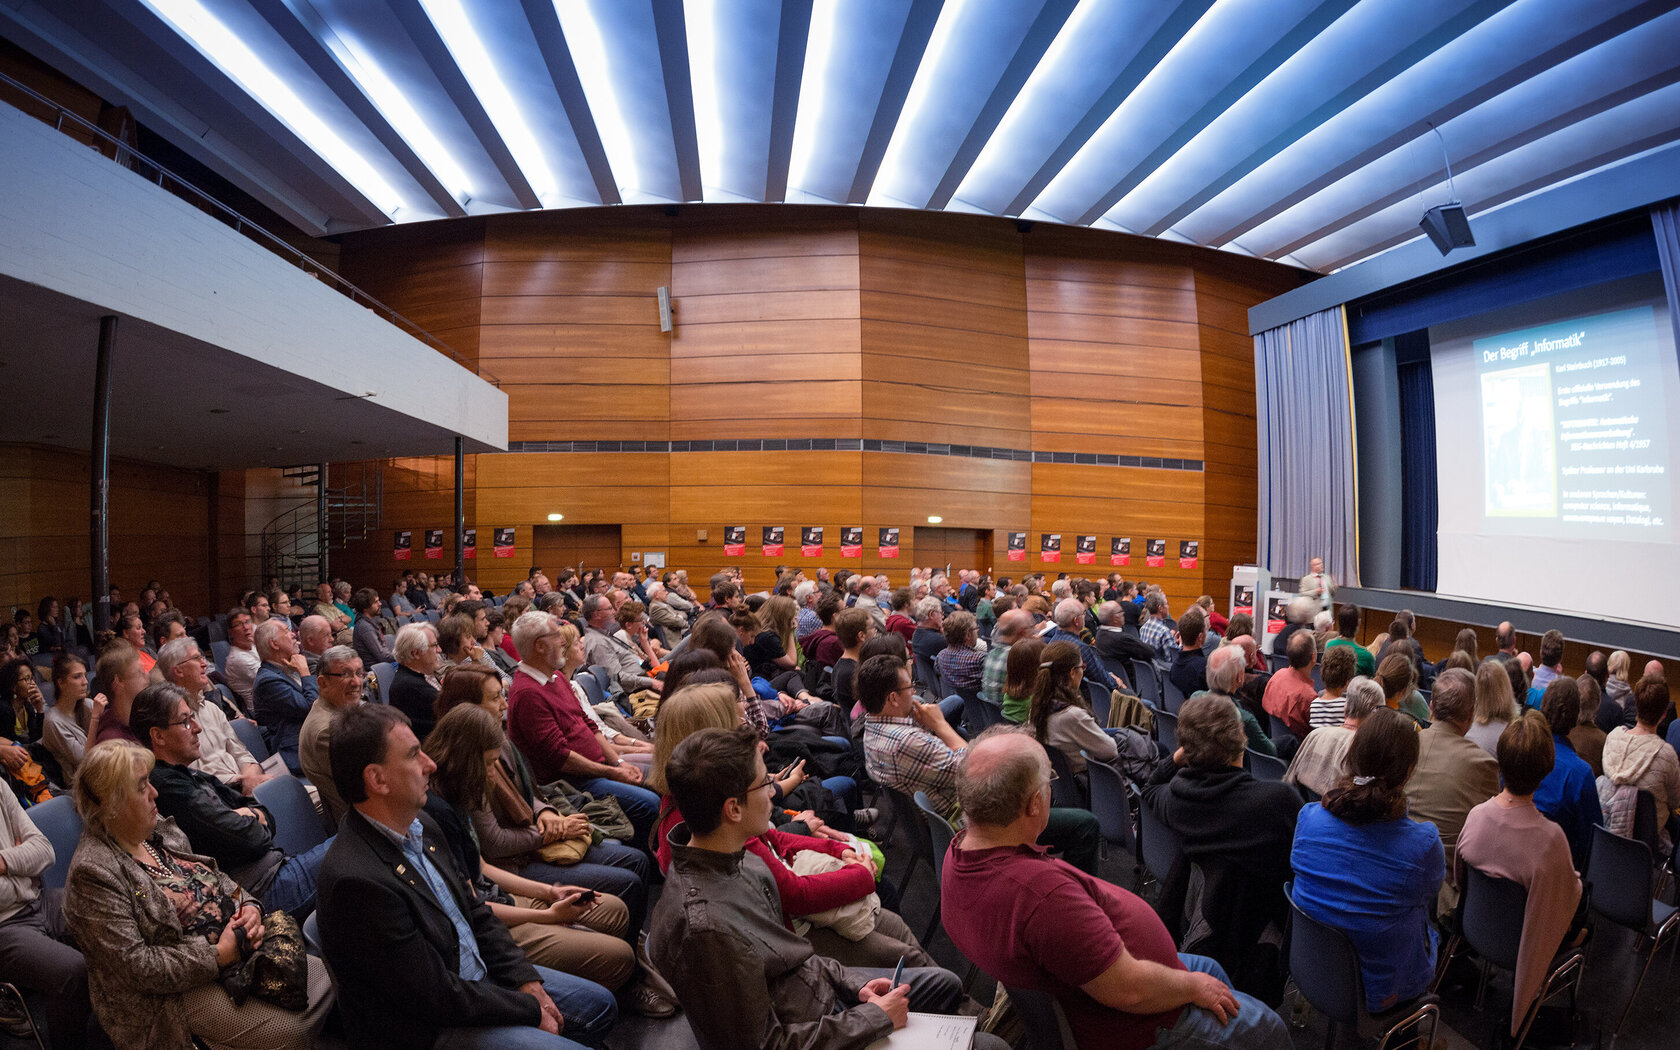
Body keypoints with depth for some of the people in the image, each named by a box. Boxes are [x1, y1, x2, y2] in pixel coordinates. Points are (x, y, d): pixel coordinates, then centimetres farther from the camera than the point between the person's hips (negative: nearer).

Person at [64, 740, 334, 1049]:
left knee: (323, 978, -1)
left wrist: (249, 907, -5)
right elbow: (133, 966, -22)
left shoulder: (161, 832, 6)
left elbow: (217, 879, 16)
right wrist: (218, 956, -22)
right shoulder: (94, 873, -19)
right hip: (176, 989, -8)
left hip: (233, 944, 8)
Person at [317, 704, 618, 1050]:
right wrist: (531, 1010, -14)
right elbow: (438, 996, -24)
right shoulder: (358, 879, -29)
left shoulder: (420, 826, -1)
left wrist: (526, 980, -1)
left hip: (477, 974, 9)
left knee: (600, 1005, 13)